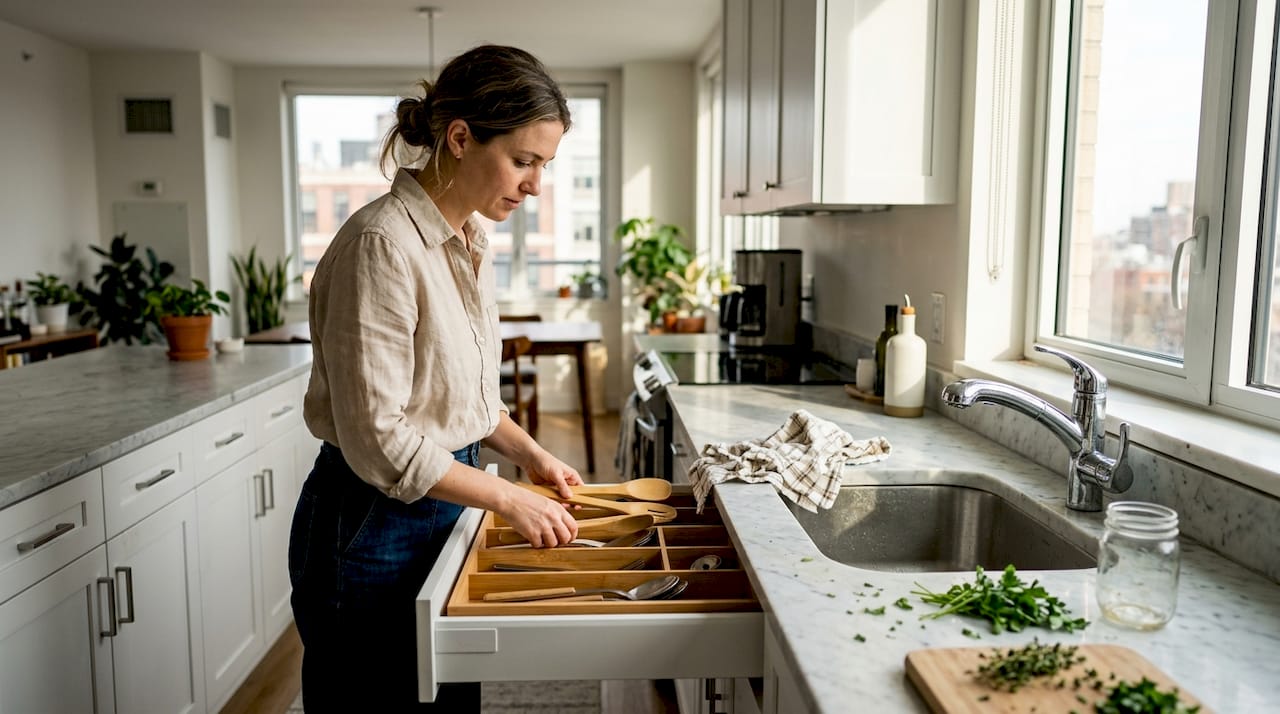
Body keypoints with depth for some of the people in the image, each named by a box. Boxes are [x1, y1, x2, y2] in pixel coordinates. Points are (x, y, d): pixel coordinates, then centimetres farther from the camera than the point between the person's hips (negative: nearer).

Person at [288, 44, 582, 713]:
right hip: (373, 525, -8)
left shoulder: (469, 242, 4)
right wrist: (507, 497, -17)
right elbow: (379, 440, -24)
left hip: (445, 504, 8)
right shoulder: (382, 244, -23)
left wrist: (527, 452, 3)